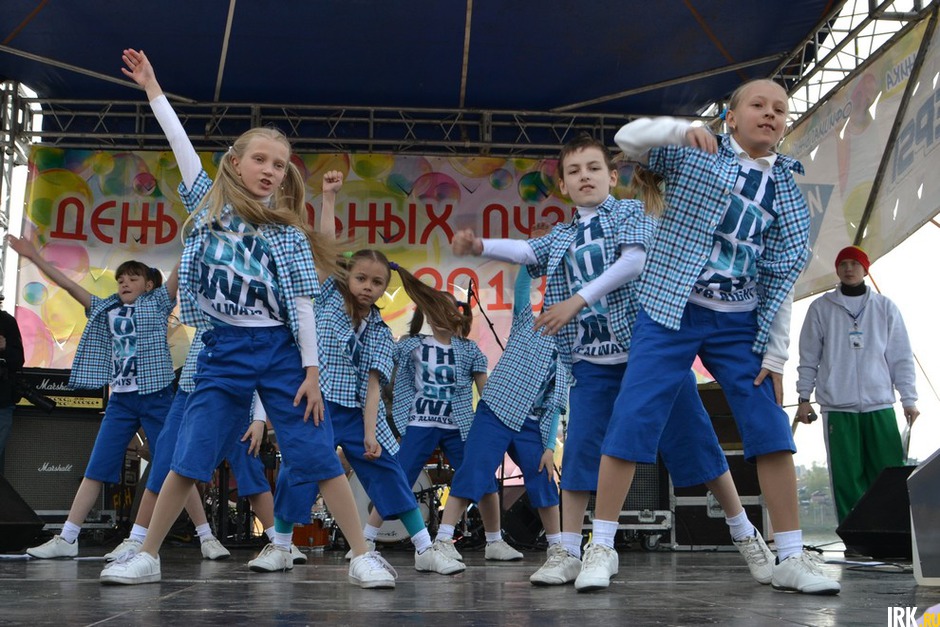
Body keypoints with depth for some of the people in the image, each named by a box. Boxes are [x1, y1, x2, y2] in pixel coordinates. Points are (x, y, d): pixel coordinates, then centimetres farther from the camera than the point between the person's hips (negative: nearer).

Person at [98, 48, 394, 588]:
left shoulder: (289, 232, 2)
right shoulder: (211, 203, 8)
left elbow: (302, 305, -1)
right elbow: (182, 143, 9)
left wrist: (311, 371, -6)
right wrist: (152, 88, 11)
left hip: (281, 351, -2)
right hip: (224, 351, 2)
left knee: (319, 456, -5)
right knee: (189, 458, 2)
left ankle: (363, 556, 0)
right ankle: (148, 557, 14)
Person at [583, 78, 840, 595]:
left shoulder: (785, 186, 9)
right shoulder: (694, 153, 4)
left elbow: (782, 274, 5)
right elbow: (627, 138, -5)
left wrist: (774, 352, 1)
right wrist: (682, 130, -23)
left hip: (739, 323, 3)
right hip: (671, 311, -3)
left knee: (771, 428, -2)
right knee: (631, 420, -10)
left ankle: (791, 558, 9)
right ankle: (601, 548, 1)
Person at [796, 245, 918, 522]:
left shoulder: (885, 307, 10)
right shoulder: (821, 308, 7)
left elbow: (901, 357, 9)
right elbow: (808, 358, 8)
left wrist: (909, 398, 4)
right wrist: (804, 398, 3)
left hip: (880, 405, 1)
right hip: (837, 408, -1)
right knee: (848, 479, -2)